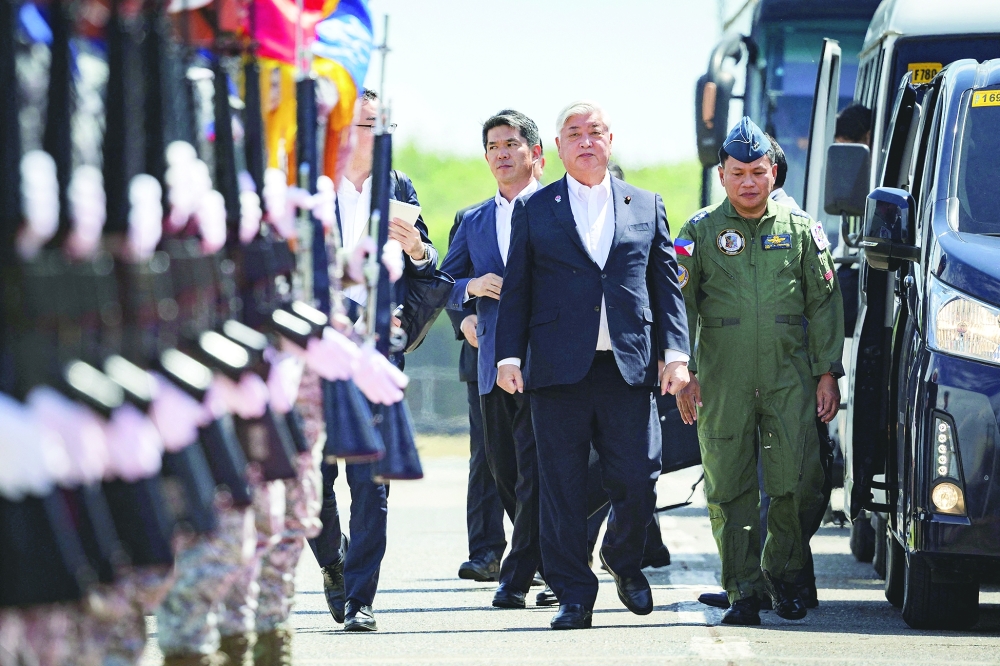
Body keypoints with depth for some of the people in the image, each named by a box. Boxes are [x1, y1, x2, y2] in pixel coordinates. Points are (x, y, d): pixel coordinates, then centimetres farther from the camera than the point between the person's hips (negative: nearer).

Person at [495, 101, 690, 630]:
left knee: (638, 481, -4)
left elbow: (667, 284, 12)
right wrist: (509, 356, -2)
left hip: (628, 367, 1)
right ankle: (573, 595, 7)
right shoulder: (534, 211, 11)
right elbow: (516, 290, 8)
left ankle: (624, 560, 24)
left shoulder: (646, 206, 14)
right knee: (562, 488, -1)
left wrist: (674, 352, 1)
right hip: (558, 368, -1)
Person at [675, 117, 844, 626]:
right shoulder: (700, 233, 6)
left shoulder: (801, 230, 9)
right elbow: (680, 307, 6)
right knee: (730, 489, 0)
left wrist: (827, 373, 5)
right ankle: (743, 590, 7)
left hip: (790, 379, 0)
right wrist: (683, 374, -2)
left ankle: (781, 575, 14)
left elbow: (824, 306, 11)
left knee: (795, 484, -5)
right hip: (722, 382, 0)